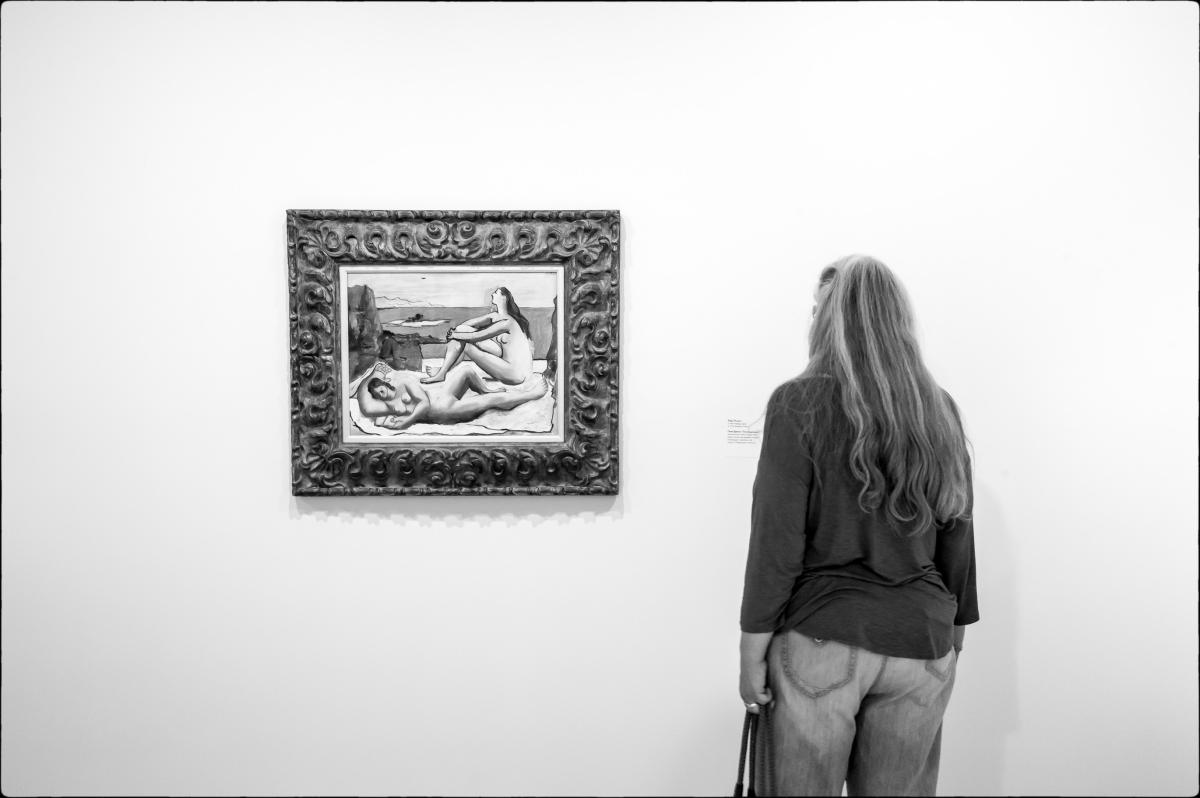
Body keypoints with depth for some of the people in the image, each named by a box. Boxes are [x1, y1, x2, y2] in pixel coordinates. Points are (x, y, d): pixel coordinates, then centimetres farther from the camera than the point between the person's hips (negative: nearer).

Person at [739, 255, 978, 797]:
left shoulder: (799, 402, -10)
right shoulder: (939, 411, 3)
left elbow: (776, 539, -11)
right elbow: (957, 534, 8)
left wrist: (753, 650, -3)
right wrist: (953, 636, 19)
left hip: (821, 636, -4)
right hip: (923, 642, 4)